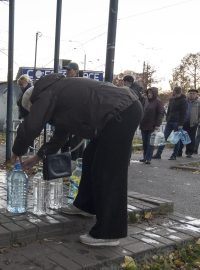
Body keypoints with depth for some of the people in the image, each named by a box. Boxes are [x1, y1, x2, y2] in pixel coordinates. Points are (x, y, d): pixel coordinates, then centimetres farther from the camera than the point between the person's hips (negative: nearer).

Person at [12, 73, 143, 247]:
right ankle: (86, 205, 33)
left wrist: (17, 152, 13)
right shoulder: (59, 91, 27)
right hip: (126, 110, 11)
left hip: (122, 114, -11)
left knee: (109, 173, -8)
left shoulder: (45, 95, -2)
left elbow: (29, 129, -6)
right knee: (91, 158, 19)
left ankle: (108, 234, -1)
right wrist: (39, 156, 36)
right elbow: (60, 134, 32)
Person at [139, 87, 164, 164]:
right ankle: (145, 157, 21)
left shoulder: (158, 102, -7)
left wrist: (157, 124, -15)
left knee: (150, 143, -2)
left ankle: (148, 158, 2)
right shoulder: (146, 100, 9)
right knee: (144, 142, 11)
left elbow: (161, 113, -10)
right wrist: (141, 122, 11)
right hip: (144, 125, 6)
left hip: (152, 126, -6)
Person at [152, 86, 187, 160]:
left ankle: (174, 155, 10)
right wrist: (167, 119, 12)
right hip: (169, 121, 6)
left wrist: (181, 124, -15)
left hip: (177, 122, -6)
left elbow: (183, 113, -10)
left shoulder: (183, 101, -6)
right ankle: (158, 154, 4)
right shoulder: (171, 99, 12)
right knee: (164, 137, 2)